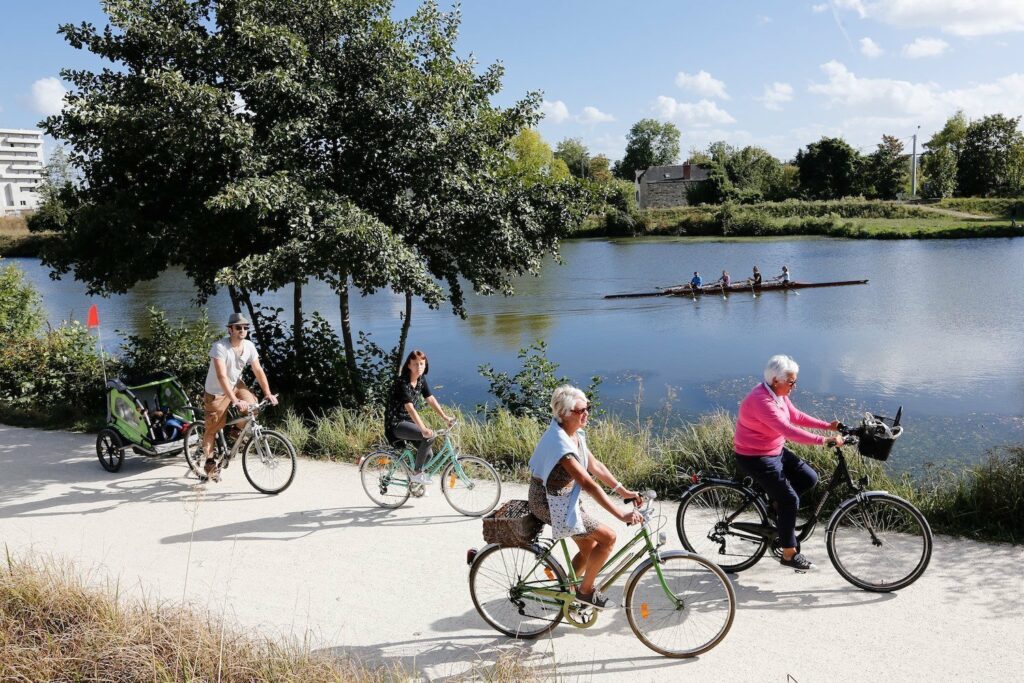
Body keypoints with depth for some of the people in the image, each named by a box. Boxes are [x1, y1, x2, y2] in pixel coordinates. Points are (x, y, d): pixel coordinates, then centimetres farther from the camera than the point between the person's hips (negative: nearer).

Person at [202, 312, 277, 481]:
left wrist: (268, 393, -14)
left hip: (236, 384, 5)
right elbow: (222, 376, -35)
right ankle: (210, 463, 18)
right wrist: (235, 400, -43)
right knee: (213, 428, 1)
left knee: (252, 406, -20)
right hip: (217, 391, -4)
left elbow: (258, 370, -5)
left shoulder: (249, 346, -12)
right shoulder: (220, 347, -29)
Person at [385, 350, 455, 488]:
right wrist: (423, 429, -46)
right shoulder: (402, 383, -25)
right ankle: (417, 473, -11)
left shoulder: (421, 380, 1)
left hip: (408, 421, 8)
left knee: (428, 453, 3)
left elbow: (431, 400, 4)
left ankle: (414, 479, 28)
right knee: (429, 435, -26)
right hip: (395, 424, -8)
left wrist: (445, 417, -5)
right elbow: (410, 408, -36)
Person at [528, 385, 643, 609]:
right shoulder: (560, 442, -30)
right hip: (550, 504, -9)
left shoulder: (574, 434, 0)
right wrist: (620, 514, -34)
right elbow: (588, 484, -33)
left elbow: (595, 465, 5)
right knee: (607, 537, -9)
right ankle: (585, 590, 7)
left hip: (565, 498, 9)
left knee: (590, 547, 14)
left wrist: (624, 491, 0)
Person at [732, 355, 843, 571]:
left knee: (809, 478, 3)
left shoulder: (778, 394, 1)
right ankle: (789, 554, 5)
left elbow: (796, 416, 12)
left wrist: (828, 426, 4)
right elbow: (787, 430, -37)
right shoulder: (761, 401, -29)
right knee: (789, 500, -8)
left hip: (776, 451, 9)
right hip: (754, 458, -9)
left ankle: (778, 506, 20)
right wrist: (823, 440, -39)